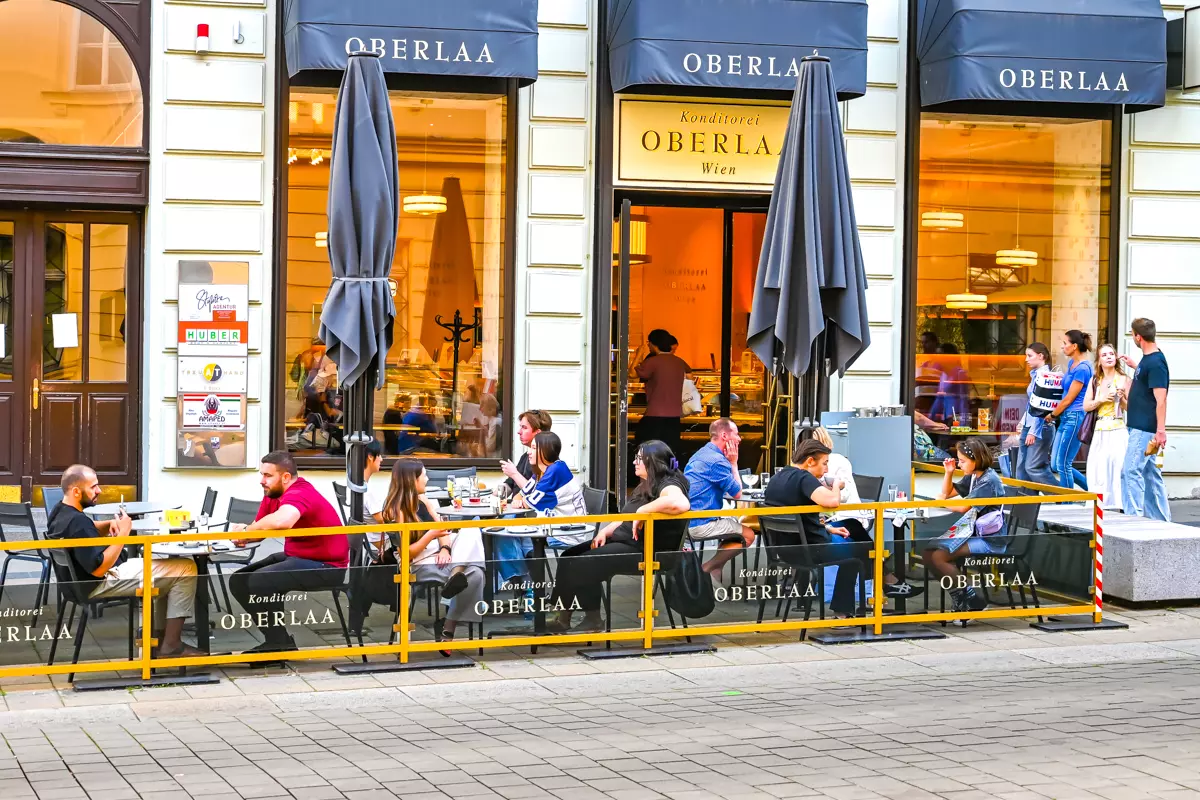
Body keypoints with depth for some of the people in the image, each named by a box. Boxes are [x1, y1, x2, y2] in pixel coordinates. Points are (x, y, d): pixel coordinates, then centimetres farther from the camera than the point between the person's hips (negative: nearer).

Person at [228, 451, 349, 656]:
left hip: (325, 567, -10)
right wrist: (241, 534, -19)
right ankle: (274, 637, 8)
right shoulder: (273, 494, 5)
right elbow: (259, 528, 6)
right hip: (296, 557, 10)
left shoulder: (298, 494, -25)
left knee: (258, 582, -25)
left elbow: (281, 521, -46)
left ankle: (280, 642, -9)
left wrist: (246, 530, -28)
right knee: (240, 581, 5)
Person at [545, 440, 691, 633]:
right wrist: (604, 532, 2)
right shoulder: (645, 486, 18)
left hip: (647, 551, -10)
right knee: (570, 557, 1)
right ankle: (564, 618, 0)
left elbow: (681, 504, -38)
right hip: (623, 540, 10)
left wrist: (643, 511, -27)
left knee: (586, 563, -20)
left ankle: (593, 620, -5)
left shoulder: (668, 485, -14)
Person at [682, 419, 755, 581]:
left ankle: (715, 569, 15)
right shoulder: (717, 460, -17)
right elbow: (737, 493, -8)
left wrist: (730, 463, 11)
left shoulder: (702, 454, 15)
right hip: (701, 524, -10)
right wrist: (733, 463, -1)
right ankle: (705, 571, -2)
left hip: (687, 522, 10)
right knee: (748, 535, 6)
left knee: (736, 524, 27)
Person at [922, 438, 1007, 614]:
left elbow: (963, 507, -21)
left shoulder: (989, 481, -16)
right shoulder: (972, 477, 11)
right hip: (973, 532, 10)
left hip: (989, 539, -10)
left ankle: (971, 599, -6)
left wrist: (942, 501, -2)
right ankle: (962, 599, 1)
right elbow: (947, 493, 24)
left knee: (939, 557, -21)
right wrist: (949, 472, 7)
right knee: (929, 552, -2)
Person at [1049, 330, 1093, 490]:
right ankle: (1092, 489, 21)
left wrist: (1053, 414, 0)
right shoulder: (1071, 363, 12)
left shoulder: (1082, 368, -16)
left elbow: (1069, 399, -13)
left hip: (1075, 417, -10)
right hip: (1066, 417, 10)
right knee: (1056, 465, 11)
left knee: (1063, 464, -5)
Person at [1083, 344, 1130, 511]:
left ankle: (1119, 503, -10)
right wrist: (1101, 399, -5)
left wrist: (1121, 398, -17)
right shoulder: (1095, 381, 13)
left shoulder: (1123, 379, 1)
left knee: (1117, 466, -11)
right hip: (1100, 431, 4)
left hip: (1117, 430, -4)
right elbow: (1086, 406, 9)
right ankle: (1100, 504, 3)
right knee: (1098, 468, -2)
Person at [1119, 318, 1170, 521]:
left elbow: (1161, 399, -22)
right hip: (1140, 427, 10)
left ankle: (1134, 515, -11)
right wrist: (1134, 366, 33)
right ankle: (1161, 519, 18)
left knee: (1131, 471, -11)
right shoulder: (1148, 359, 11)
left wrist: (1161, 430, -25)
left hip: (1145, 429, -10)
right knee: (1150, 473, 13)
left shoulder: (1156, 363, -18)